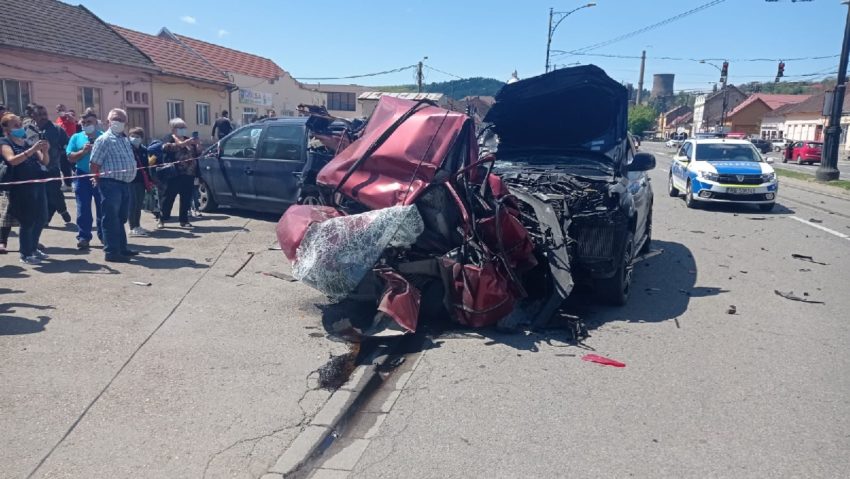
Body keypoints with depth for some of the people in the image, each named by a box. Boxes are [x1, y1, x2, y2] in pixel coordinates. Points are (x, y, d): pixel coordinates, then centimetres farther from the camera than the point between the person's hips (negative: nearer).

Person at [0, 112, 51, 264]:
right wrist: (32, 149, -30)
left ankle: (33, 248, 28)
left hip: (37, 185, 6)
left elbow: (44, 162, 8)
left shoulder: (28, 141, 15)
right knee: (27, 222, -3)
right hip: (20, 188, -6)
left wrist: (44, 151, -13)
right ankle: (25, 254, 10)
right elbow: (12, 160, -22)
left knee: (41, 218, 11)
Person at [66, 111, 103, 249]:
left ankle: (104, 236, 17)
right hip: (83, 177, 1)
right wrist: (83, 151, -13)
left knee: (103, 208, 6)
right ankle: (83, 237, 4)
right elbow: (70, 157, 2)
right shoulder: (76, 137, 8)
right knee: (83, 209, 0)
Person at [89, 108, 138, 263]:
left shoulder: (126, 139, 17)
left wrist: (131, 175, 15)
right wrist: (99, 181, -7)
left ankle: (122, 248, 27)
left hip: (125, 184, 9)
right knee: (111, 219, -5)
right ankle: (111, 252, -2)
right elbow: (94, 164, -11)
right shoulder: (104, 140, -9)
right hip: (111, 184, -9)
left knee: (121, 218, 17)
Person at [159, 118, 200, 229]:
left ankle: (184, 220, 12)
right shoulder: (169, 138, 5)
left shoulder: (188, 140, 22)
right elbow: (166, 147, -17)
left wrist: (198, 145, -3)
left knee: (186, 199, 5)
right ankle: (162, 220, 5)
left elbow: (198, 153, 19)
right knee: (169, 198, -2)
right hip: (174, 174, -5)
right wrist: (183, 143, -27)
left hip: (189, 175, 5)